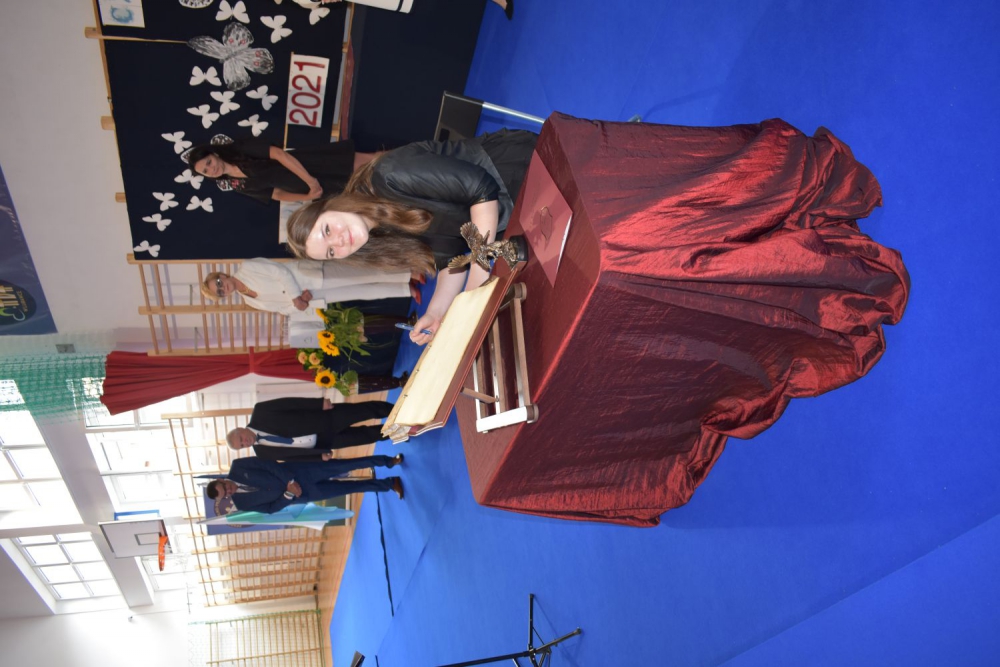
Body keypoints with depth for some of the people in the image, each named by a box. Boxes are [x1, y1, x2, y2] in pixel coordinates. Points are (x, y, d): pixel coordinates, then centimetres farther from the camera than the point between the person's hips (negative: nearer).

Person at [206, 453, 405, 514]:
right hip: (303, 494, 1)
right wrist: (288, 494, -17)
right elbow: (272, 508, -1)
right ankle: (390, 484, 14)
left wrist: (289, 480, -20)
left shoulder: (237, 467, -10)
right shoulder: (242, 504, -5)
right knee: (350, 487, -2)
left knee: (344, 465, -8)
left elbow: (269, 465, -11)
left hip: (298, 472, 0)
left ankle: (388, 460, 11)